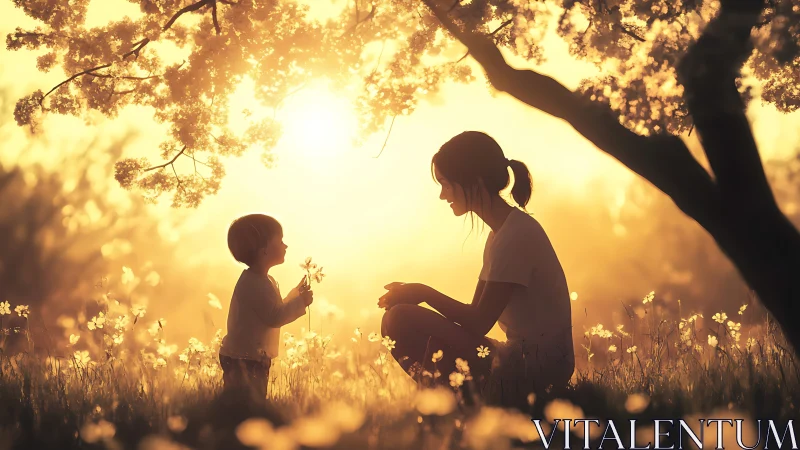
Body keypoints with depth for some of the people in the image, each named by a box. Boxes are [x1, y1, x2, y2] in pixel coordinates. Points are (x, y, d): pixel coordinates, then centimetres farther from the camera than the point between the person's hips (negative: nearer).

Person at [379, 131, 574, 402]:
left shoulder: (516, 235, -16)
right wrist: (421, 294, 2)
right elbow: (476, 314, 15)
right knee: (397, 317, 14)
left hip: (535, 370, -10)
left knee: (402, 320, -18)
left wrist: (424, 293, -7)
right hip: (524, 359, 10)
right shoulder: (502, 233, 15)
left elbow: (479, 323, -18)